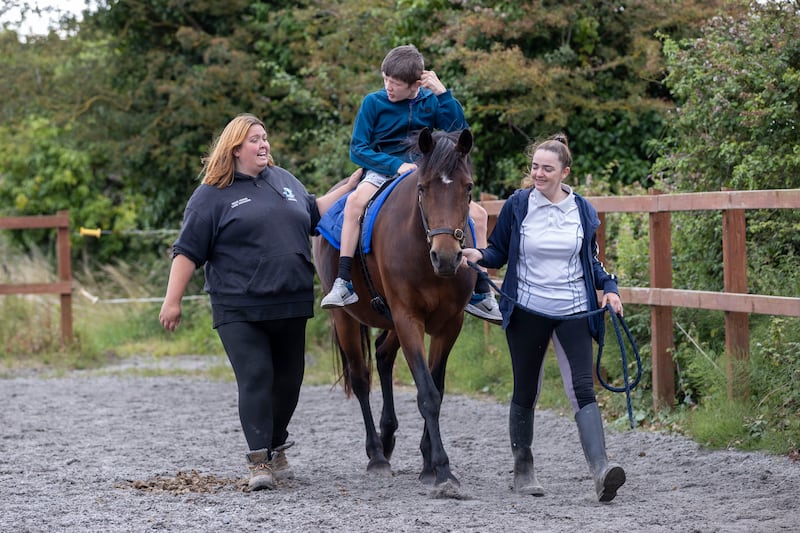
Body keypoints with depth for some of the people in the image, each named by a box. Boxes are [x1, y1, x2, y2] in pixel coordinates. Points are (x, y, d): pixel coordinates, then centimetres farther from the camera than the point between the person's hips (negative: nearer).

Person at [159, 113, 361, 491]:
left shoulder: (284, 180, 14)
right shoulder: (212, 195, -2)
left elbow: (314, 212, 30)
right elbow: (188, 252, -4)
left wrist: (349, 187, 22)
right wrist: (172, 301, -8)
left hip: (290, 304, 5)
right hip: (240, 310, -5)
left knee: (288, 380, 12)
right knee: (255, 379, -13)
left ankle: (277, 449, 30)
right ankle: (259, 461, -12)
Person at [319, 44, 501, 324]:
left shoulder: (431, 101, 3)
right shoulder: (374, 102, -3)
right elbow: (358, 149, -5)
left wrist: (443, 94, -15)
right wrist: (396, 165, -18)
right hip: (383, 172, -3)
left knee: (477, 214, -9)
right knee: (356, 200, -35)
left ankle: (480, 293, 2)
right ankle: (343, 285, -35)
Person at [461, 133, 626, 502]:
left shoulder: (583, 210, 3)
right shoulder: (517, 206, -2)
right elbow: (498, 253, 6)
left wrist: (609, 287, 0)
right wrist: (478, 257, -15)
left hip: (573, 312, 0)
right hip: (527, 311, 0)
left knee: (582, 389, -13)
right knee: (525, 392, 9)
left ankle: (601, 470, -25)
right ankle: (523, 469, 26)